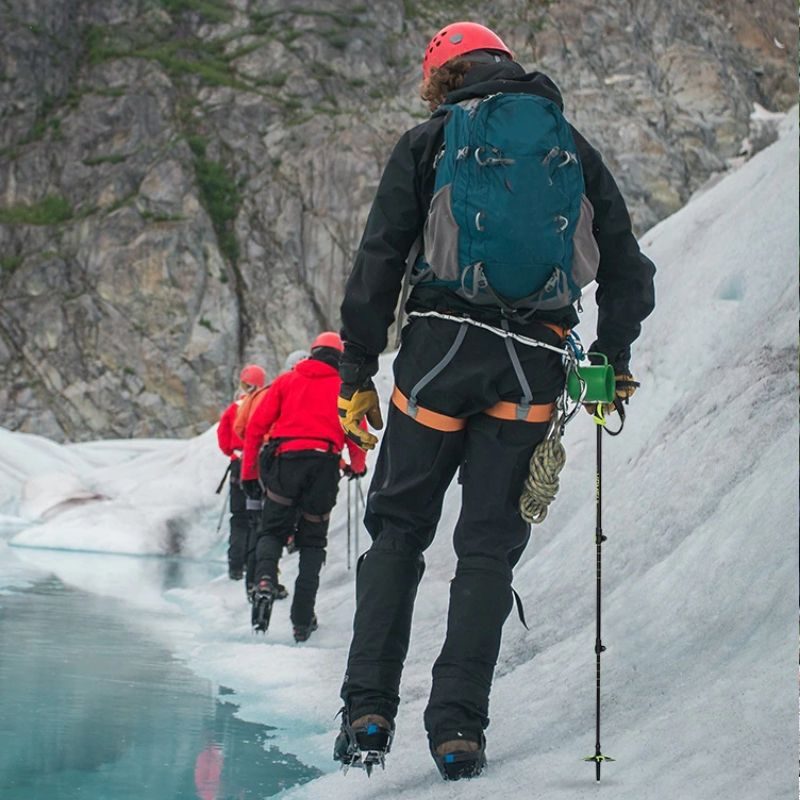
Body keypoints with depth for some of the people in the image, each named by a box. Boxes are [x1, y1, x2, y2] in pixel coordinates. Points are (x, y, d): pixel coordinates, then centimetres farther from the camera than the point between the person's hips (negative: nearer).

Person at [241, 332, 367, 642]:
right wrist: (358, 466, 31)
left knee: (272, 532, 12)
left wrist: (248, 471, 12)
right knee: (312, 542, 11)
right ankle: (302, 621, 2)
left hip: (285, 460, 0)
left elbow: (256, 426, 8)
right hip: (325, 463, 0)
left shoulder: (286, 381, 15)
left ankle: (265, 579, -21)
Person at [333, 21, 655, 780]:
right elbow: (628, 271, 14)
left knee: (398, 527, 10)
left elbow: (377, 265, 0)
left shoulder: (427, 141, 7)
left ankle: (369, 711, 2)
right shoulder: (574, 148, 15)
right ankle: (459, 728, 1)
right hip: (533, 363, 2)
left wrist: (357, 375, 4)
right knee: (489, 542, 8)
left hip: (440, 347, -1)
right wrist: (613, 364, 25)